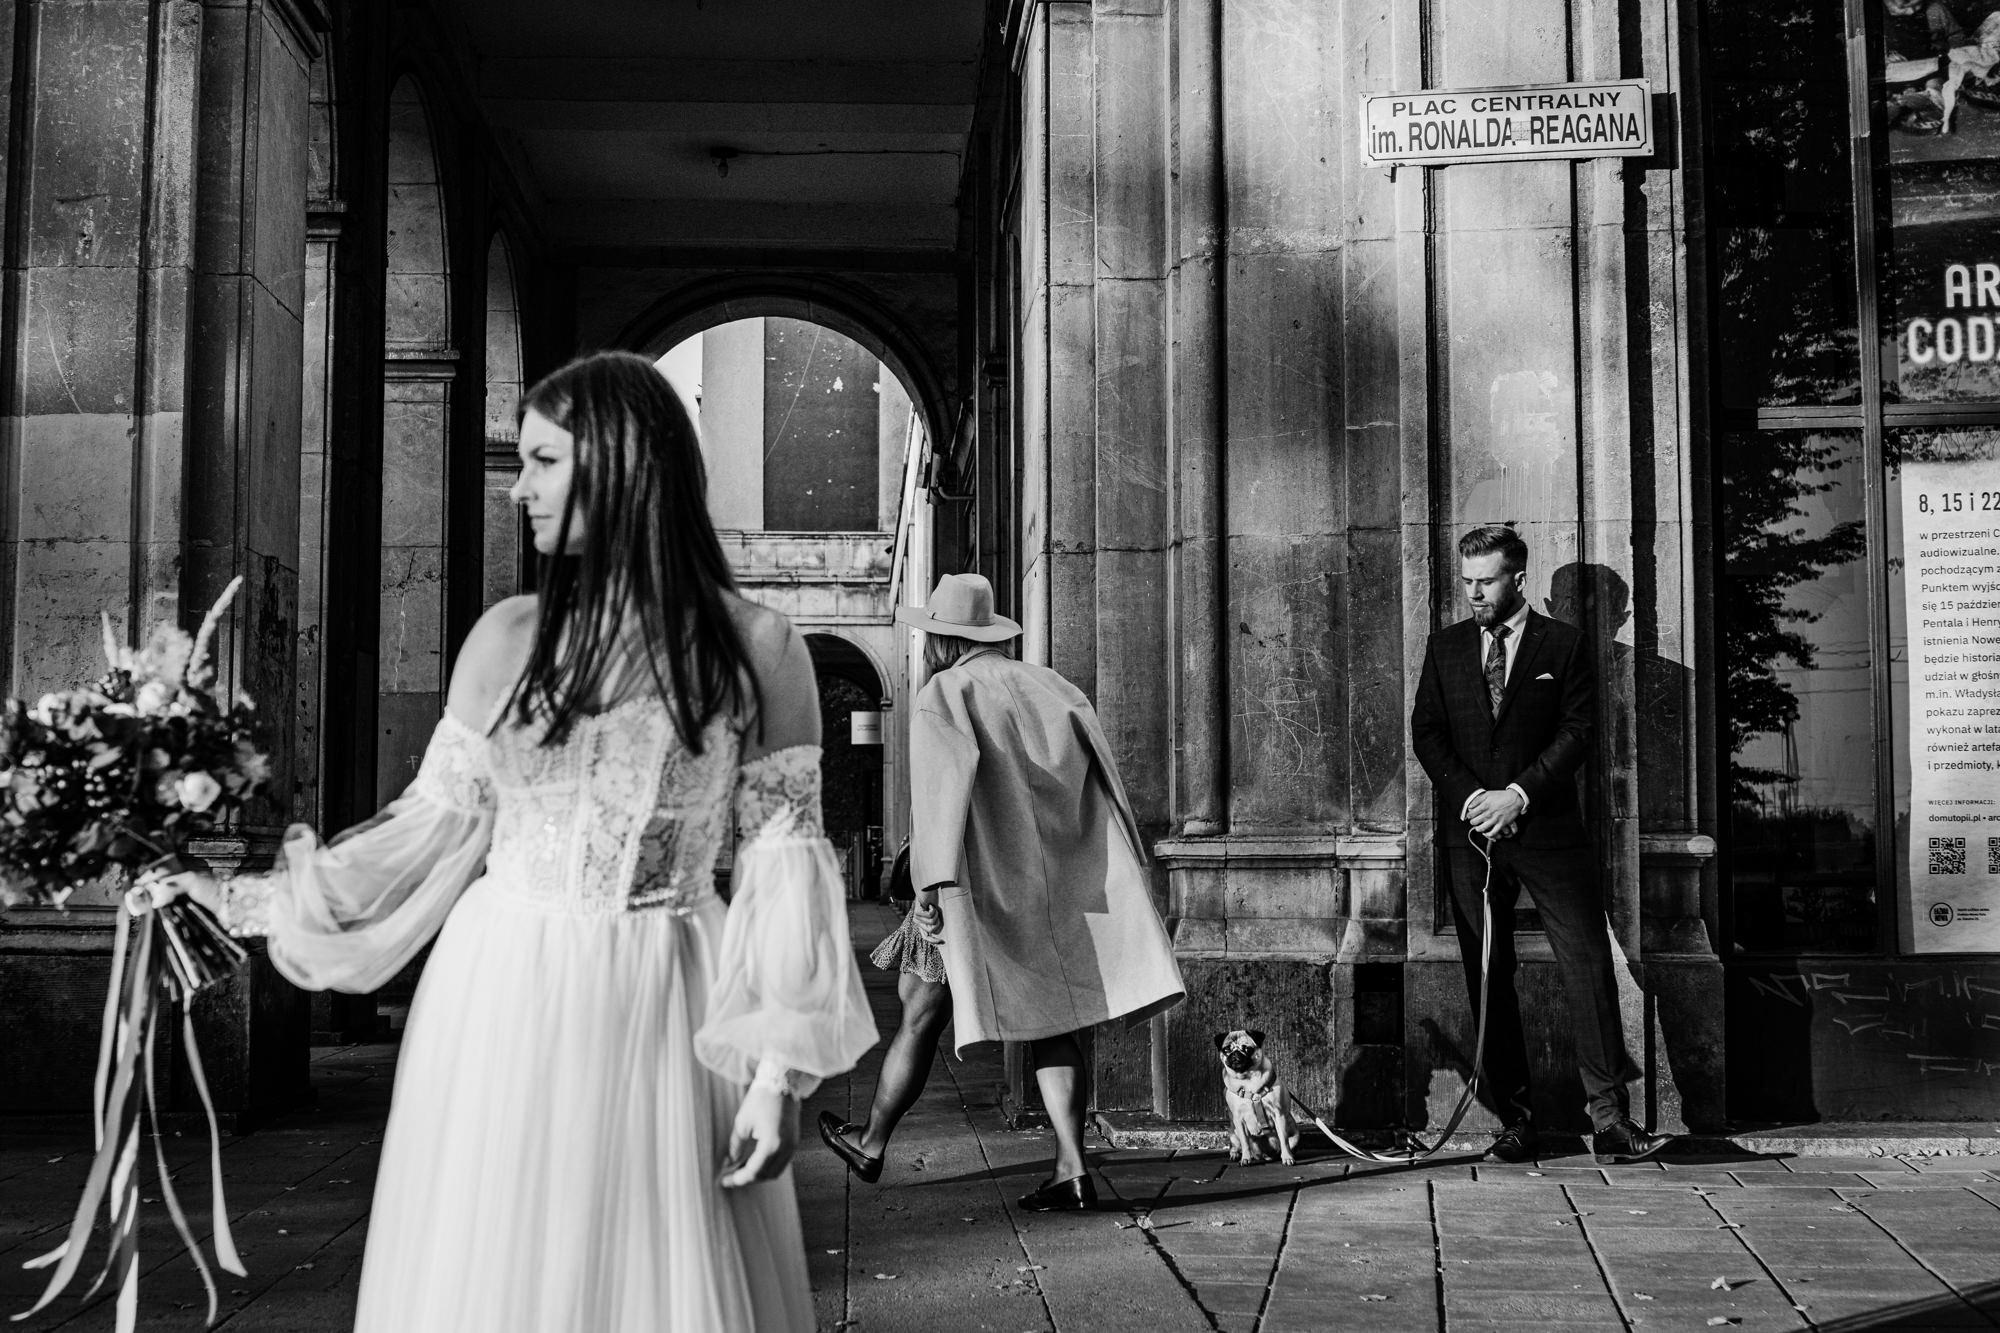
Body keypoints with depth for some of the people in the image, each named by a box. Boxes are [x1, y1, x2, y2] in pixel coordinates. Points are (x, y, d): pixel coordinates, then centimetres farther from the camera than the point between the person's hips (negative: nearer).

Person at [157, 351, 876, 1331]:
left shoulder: (757, 649, -2)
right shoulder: (507, 638, 5)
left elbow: (784, 857, -3)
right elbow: (435, 826, 9)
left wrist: (776, 1069, -8)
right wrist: (256, 902, 5)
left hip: (666, 1022, -2)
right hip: (505, 1009, 2)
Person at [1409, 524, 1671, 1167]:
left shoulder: (1564, 644, 5)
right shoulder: (1445, 647, 13)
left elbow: (1576, 732, -2)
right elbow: (1426, 732, 7)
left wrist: (1519, 795, -12)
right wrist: (1468, 795, -8)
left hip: (1547, 830, -2)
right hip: (1469, 831, 2)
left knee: (1589, 964, -8)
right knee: (1488, 979, 2)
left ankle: (1610, 1119, -5)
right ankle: (1515, 1122, 8)